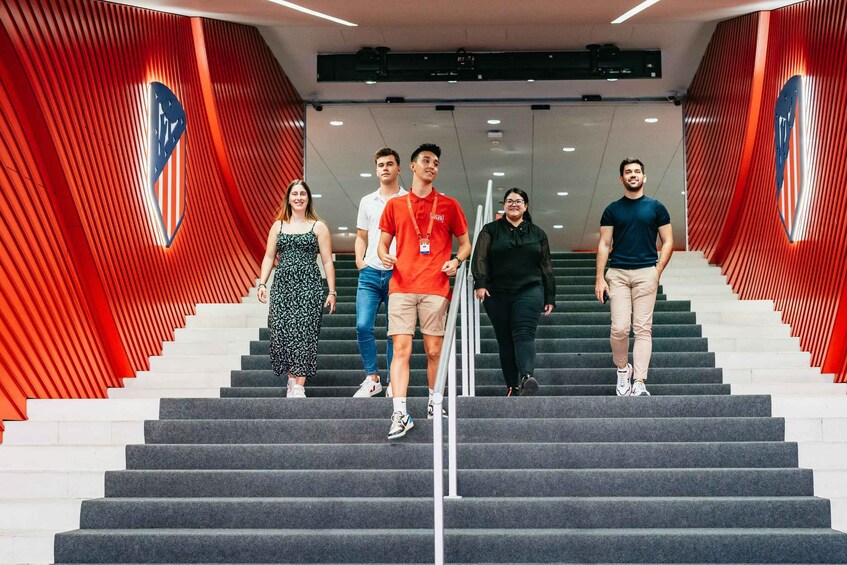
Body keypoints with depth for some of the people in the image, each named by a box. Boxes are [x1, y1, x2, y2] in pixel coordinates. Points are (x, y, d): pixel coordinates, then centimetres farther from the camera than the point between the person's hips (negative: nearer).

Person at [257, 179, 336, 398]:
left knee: (303, 332, -12)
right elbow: (269, 257, 14)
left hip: (308, 285, -3)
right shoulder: (278, 226, 15)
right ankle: (292, 378, 8)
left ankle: (299, 386, -12)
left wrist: (331, 292, -2)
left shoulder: (318, 227, 7)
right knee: (281, 331, -7)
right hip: (282, 284, 3)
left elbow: (327, 261, 4)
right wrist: (262, 284, 1)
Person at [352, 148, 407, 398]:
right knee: (363, 325, -9)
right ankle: (371, 378, 3)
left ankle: (392, 382, 9)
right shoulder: (367, 202, 15)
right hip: (370, 273, 2)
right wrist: (359, 259, 5)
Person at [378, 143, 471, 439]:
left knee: (434, 350, 3)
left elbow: (465, 244, 14)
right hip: (401, 285, 0)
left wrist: (456, 261, -6)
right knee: (401, 349, -7)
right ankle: (400, 414, -10)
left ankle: (434, 404, 19)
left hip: (435, 287, 0)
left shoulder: (449, 205, 10)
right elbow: (383, 243, 16)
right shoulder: (395, 205, 12)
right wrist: (384, 255, -6)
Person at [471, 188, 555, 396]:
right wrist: (480, 283, -17)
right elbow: (480, 257, -2)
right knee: (505, 341, 1)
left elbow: (546, 268, 15)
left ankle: (527, 377, -36)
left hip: (529, 291, -1)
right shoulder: (491, 230, 11)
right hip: (497, 294, 1)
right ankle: (512, 386, 4)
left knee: (524, 334, -19)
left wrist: (550, 298, 11)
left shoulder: (537, 234, 15)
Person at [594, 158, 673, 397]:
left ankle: (639, 383, -5)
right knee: (619, 328, -8)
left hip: (646, 273, 0)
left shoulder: (656, 207, 8)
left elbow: (668, 242, 8)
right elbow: (604, 245, 8)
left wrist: (657, 271, -4)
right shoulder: (612, 210, 10)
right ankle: (622, 369, 17)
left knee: (643, 329, -4)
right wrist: (600, 278, -1)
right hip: (617, 273, 1)